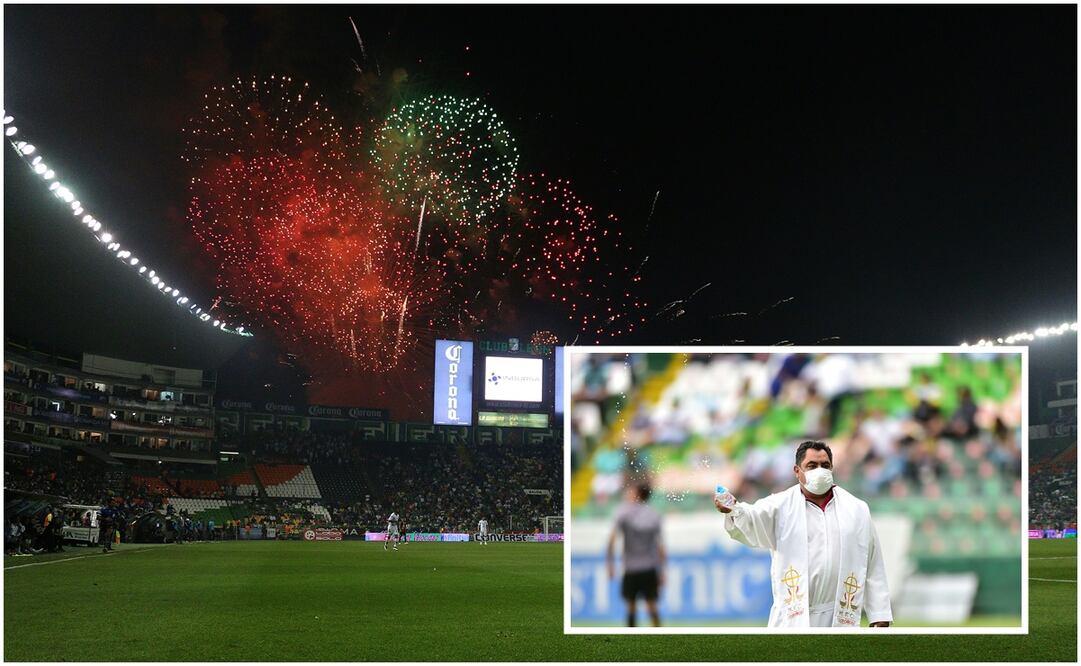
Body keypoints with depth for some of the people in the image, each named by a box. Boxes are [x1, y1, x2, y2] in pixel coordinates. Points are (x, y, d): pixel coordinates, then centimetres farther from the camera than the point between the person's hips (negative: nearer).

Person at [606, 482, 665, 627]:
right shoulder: (654, 515, 4)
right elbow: (660, 547, 4)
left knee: (631, 606, 7)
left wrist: (610, 564, -3)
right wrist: (661, 572, 9)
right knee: (652, 605, 6)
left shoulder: (624, 512, -5)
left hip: (631, 568, -2)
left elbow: (611, 540, -11)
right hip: (650, 568, 2)